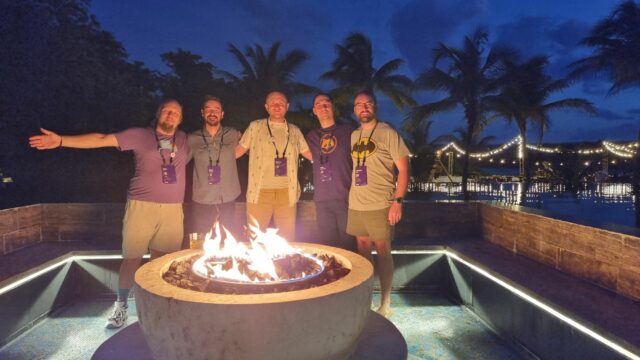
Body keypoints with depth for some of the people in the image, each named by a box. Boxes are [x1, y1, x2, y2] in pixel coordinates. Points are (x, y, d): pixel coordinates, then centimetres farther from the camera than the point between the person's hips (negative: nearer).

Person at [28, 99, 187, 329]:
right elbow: (102, 140, -3)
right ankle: (120, 305, 22)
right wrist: (61, 140, -9)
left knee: (161, 259, 6)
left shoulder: (185, 140, 10)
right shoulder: (139, 135, 2)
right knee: (132, 257, 4)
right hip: (141, 205, -2)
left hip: (173, 209, 2)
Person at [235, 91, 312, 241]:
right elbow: (237, 151, 8)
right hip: (260, 191, -2)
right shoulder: (255, 127, 8)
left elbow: (310, 154, 17)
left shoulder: (294, 131, 14)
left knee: (287, 238, 7)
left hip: (287, 192, 2)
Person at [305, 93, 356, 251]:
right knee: (327, 245, 9)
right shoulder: (311, 136, 13)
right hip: (322, 200, 3)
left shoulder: (349, 130, 3)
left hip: (346, 197, -3)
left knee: (348, 245, 2)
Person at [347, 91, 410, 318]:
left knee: (382, 251, 2)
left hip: (380, 205, -5)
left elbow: (403, 168, -7)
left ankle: (385, 304, 14)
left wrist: (398, 201, -16)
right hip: (356, 204, 5)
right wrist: (351, 196, 11)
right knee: (363, 250, 13)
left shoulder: (387, 132, -4)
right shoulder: (353, 135, 12)